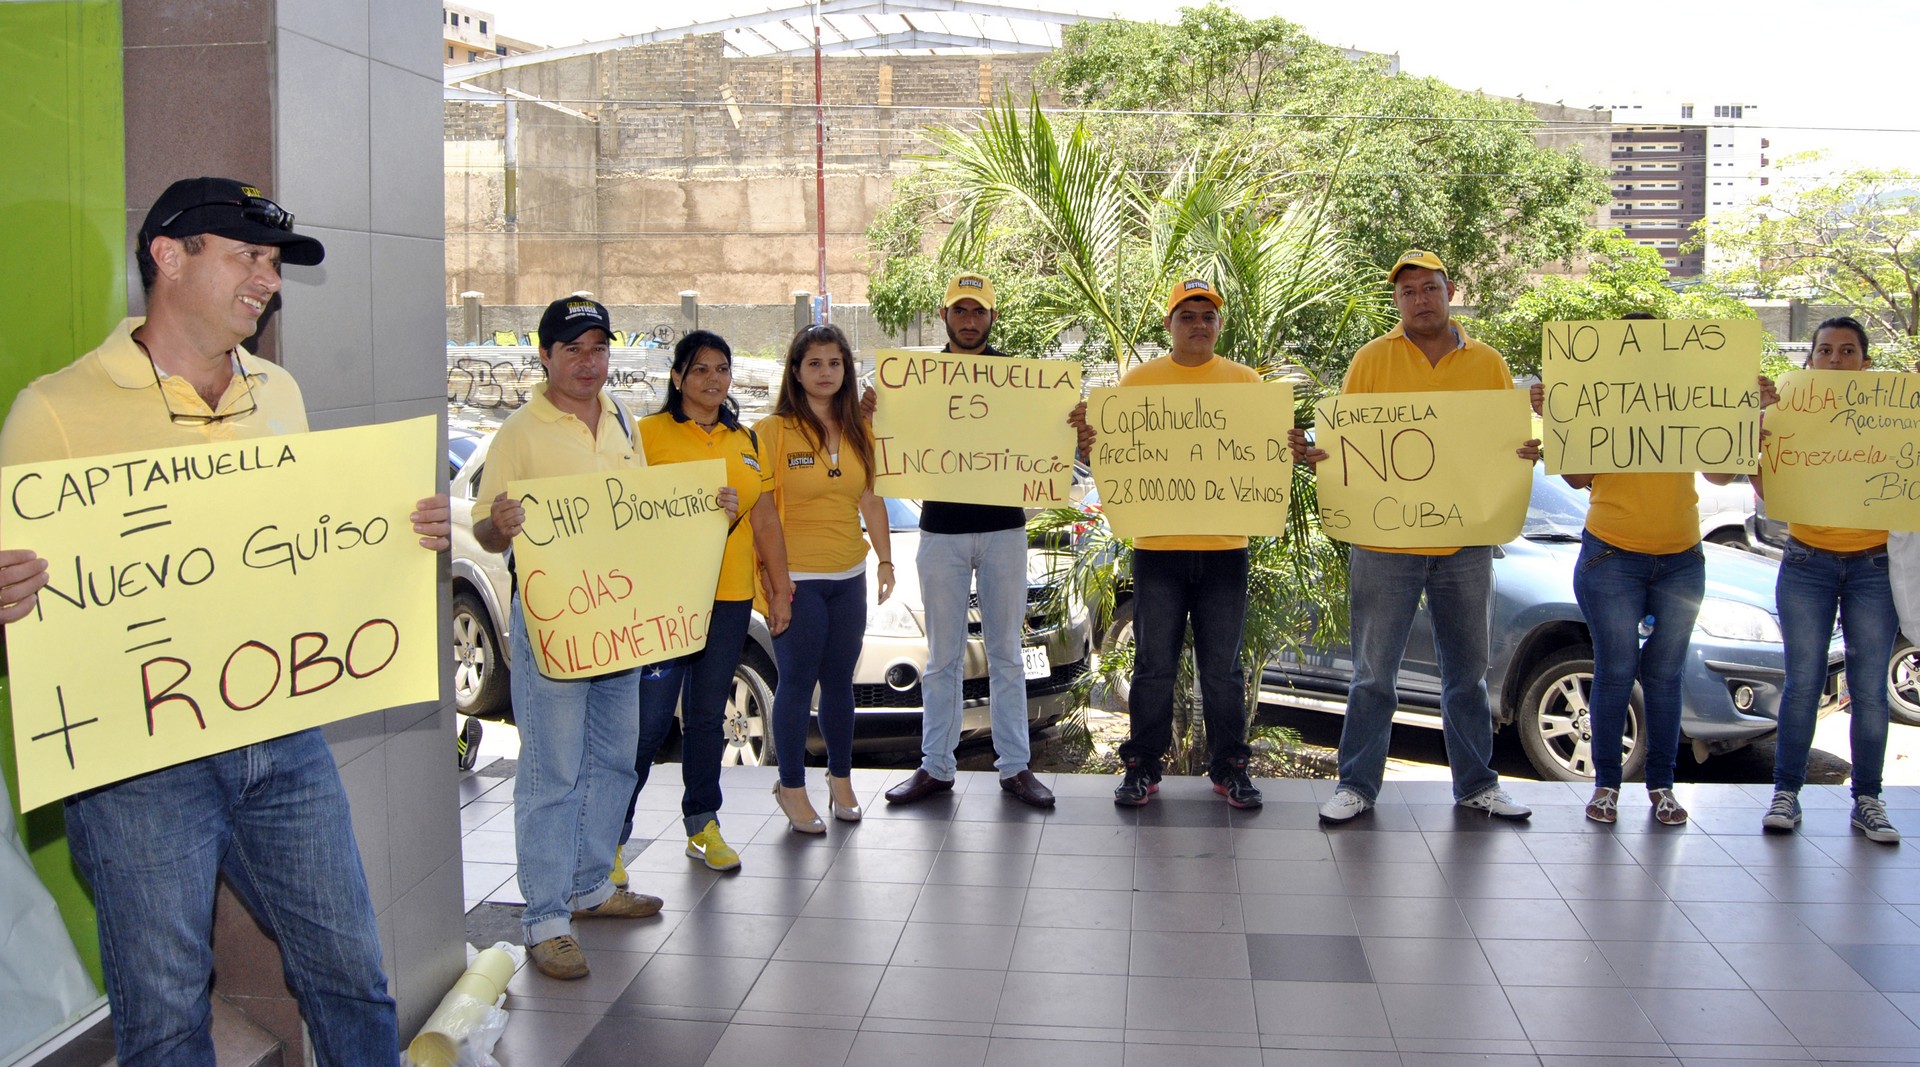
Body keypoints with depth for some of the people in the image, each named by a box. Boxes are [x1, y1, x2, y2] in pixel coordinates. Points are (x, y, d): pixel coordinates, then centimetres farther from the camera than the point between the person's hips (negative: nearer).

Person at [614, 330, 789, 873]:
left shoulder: (747, 442, 15)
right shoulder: (648, 434, -2)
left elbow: (765, 521, 17)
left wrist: (780, 588, 15)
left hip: (730, 599, 5)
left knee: (708, 715, 14)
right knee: (649, 721, -7)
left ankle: (703, 825, 25)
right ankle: (611, 837, 2)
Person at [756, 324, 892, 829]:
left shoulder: (859, 432, 10)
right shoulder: (772, 431, -8)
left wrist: (885, 559, 10)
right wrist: (773, 573, -16)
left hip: (849, 576, 5)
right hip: (796, 578, -5)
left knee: (839, 683, 13)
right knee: (797, 684, 2)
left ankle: (841, 778, 28)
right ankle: (792, 788, 14)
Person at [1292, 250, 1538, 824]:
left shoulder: (1487, 363, 7)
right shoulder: (1372, 359, 1)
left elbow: (1512, 443, 9)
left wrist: (1528, 453, -13)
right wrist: (1310, 453, -20)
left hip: (1465, 541, 2)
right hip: (1385, 540, -2)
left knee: (1467, 672, 14)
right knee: (1374, 673, 4)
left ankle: (1476, 783, 26)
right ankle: (1357, 784, 14)